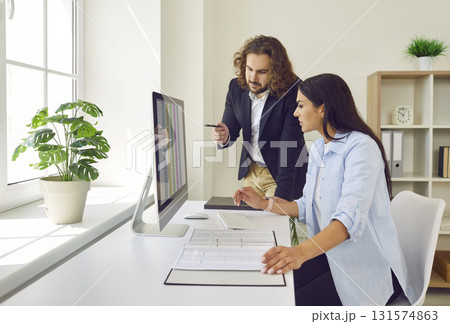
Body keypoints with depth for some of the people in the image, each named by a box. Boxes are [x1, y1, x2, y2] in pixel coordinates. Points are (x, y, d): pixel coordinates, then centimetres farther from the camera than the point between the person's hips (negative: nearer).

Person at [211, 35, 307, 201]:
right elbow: (231, 129, 1)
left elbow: (289, 148, -26)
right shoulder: (236, 87, -8)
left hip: (282, 174, -5)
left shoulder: (294, 93, -23)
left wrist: (281, 197, -30)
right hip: (251, 170, 5)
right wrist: (224, 137, -24)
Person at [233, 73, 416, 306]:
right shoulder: (317, 150, 10)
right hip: (330, 256, 7)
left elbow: (351, 217, -32)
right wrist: (264, 204, 8)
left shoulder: (360, 147, -18)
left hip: (369, 268, -7)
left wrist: (302, 251, -46)